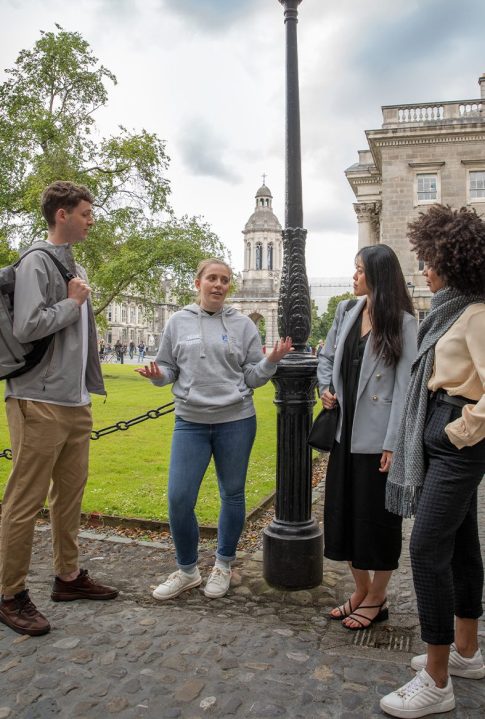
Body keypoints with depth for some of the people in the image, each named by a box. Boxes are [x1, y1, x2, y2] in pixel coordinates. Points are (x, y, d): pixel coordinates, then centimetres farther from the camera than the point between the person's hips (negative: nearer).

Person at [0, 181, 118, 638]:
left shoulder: (76, 268, 16)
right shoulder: (37, 262, -9)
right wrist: (73, 302, -8)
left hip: (77, 403, 8)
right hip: (40, 403, -8)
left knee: (70, 493, 15)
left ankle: (68, 575, 29)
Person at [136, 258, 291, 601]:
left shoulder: (243, 324, 3)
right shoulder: (179, 322, 6)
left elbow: (253, 377, 3)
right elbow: (168, 369, 11)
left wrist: (271, 361, -15)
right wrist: (157, 374, -11)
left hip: (236, 420, 0)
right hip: (190, 421, 1)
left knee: (232, 495, 11)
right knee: (179, 499, -3)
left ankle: (223, 565, 32)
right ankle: (187, 570, 20)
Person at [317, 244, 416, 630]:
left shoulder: (402, 322, -10)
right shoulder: (347, 311, 7)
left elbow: (405, 385, -14)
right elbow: (327, 356, 19)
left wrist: (394, 443, -18)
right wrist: (326, 388, 1)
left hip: (377, 438, -6)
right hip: (346, 431, 6)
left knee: (376, 516, 7)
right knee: (343, 511, 14)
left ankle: (377, 600, 27)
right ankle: (361, 590, 33)